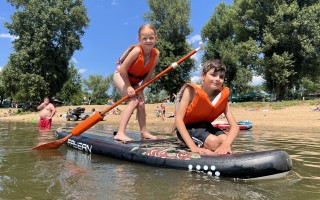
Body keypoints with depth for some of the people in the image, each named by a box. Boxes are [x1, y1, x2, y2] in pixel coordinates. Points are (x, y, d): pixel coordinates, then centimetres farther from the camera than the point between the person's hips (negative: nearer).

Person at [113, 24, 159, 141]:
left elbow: (148, 75, -11)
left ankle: (144, 132, 16)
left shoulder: (156, 54, -16)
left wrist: (140, 89, -14)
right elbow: (123, 68, -28)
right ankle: (120, 133, -24)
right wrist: (128, 87, -23)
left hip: (134, 81, 6)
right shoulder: (137, 50, -31)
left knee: (141, 104, 3)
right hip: (120, 76, -6)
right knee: (133, 101, -21)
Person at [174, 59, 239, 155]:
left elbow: (235, 126, -16)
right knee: (213, 142, -28)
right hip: (187, 127, -5)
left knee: (225, 140, -22)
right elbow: (178, 119, -29)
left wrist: (226, 144, -39)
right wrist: (193, 147, -38)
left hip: (204, 126, 5)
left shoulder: (222, 96, -10)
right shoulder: (191, 90, -21)